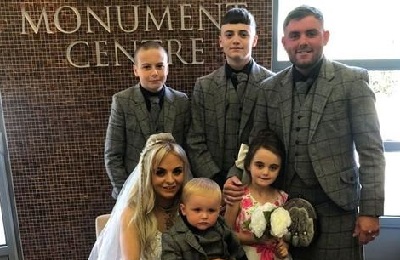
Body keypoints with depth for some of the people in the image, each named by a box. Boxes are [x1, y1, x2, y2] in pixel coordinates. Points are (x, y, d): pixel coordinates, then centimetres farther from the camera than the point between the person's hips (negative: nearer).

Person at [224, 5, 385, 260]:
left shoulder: (353, 80, -3)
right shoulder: (270, 88, 5)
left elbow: (370, 150, -5)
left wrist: (371, 210, -8)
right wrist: (237, 177, -11)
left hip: (336, 206, -2)